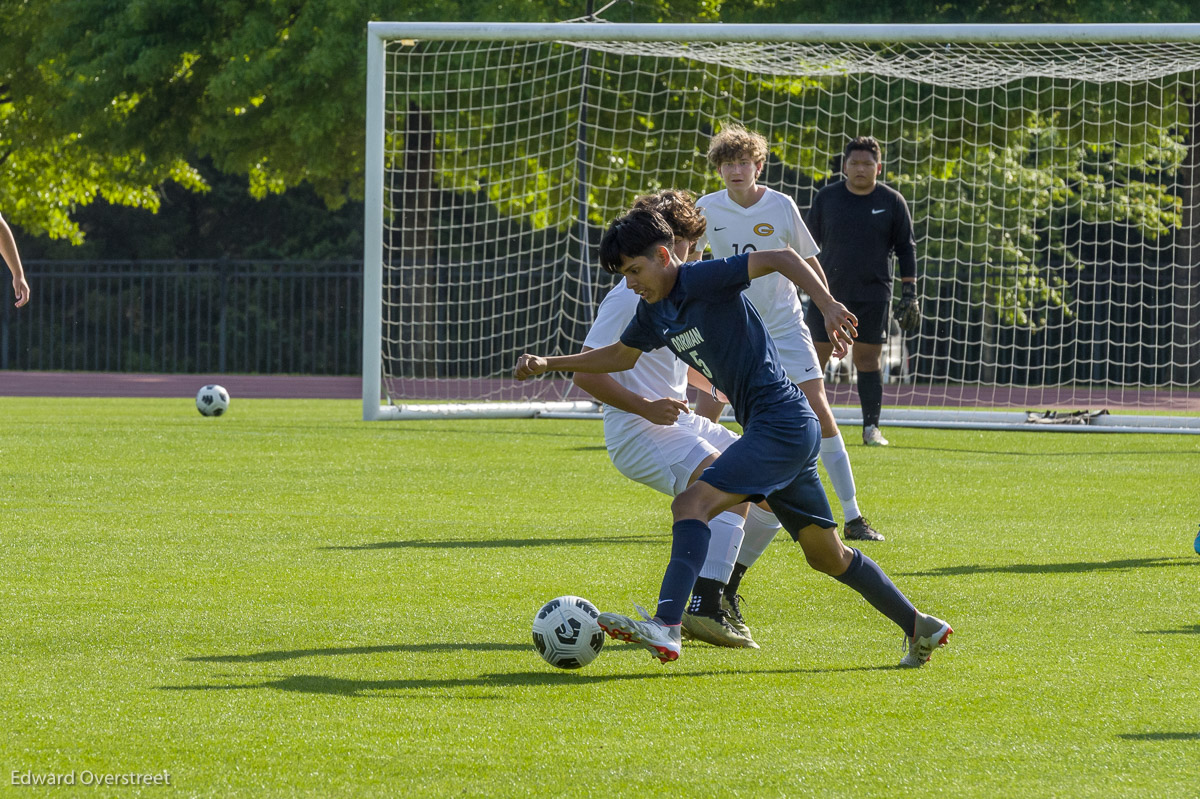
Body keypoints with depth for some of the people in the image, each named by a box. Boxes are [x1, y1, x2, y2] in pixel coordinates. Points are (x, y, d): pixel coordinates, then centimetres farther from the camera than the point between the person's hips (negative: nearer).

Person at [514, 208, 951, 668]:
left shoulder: (703, 280, -13)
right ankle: (920, 628, 26)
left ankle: (665, 627, -34)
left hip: (783, 420, -10)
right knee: (826, 555, 16)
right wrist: (547, 364, 25)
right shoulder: (654, 311, 12)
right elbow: (620, 355, 30)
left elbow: (782, 259, -19)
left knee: (692, 505, -22)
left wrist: (829, 307, -32)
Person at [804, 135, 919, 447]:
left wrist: (909, 293, 2)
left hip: (873, 297, -1)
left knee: (869, 359, 0)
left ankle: (871, 427, 6)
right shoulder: (826, 198, 5)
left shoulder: (892, 202, 2)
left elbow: (906, 248, 7)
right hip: (828, 292, 1)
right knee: (815, 357, -2)